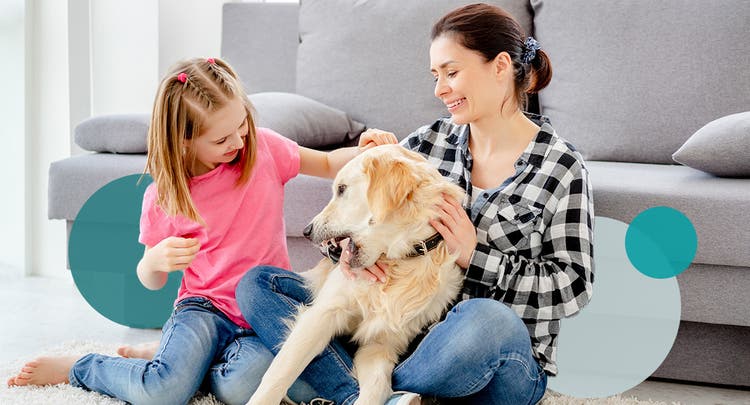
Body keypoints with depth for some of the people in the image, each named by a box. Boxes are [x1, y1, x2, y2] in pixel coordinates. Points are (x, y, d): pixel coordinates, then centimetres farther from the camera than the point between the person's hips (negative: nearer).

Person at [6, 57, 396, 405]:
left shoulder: (264, 148, -2)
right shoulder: (163, 198, -4)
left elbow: (328, 164, 13)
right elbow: (152, 282, 7)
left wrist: (363, 152, -10)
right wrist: (155, 261, -18)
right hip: (206, 306, -1)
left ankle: (191, 359, 2)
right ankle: (80, 367, 3)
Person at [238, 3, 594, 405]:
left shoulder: (562, 168, -5)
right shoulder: (429, 142, 7)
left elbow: (572, 286, -8)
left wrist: (474, 256, -16)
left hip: (500, 362, -5)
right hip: (403, 333, 5)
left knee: (486, 319, -43)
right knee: (256, 283, -5)